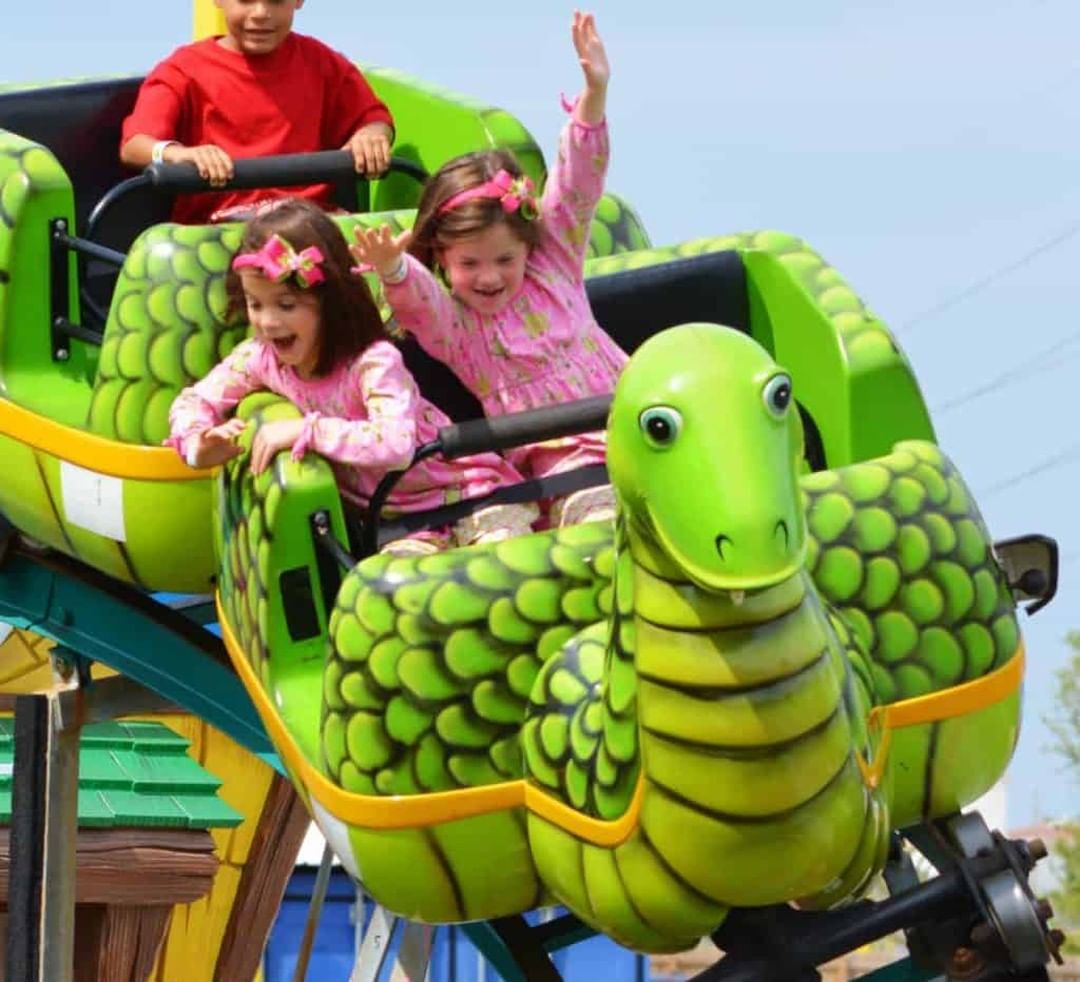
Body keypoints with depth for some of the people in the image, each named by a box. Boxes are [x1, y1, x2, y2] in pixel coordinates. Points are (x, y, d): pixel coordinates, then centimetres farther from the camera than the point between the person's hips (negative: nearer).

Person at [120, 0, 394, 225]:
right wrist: (179, 154, -34)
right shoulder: (186, 70, 3)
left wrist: (373, 134, -12)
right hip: (214, 225, -1)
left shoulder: (319, 62, 15)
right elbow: (133, 145, -9)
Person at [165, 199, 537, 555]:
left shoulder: (373, 362, -24)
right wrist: (201, 445, -14)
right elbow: (193, 402, 9)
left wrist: (307, 430, -36)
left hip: (463, 495, -5)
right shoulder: (259, 357, -4)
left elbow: (396, 444, -40)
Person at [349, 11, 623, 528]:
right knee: (595, 510, -32)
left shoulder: (553, 265, 13)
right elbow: (416, 296, -17)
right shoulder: (449, 321, 5)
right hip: (563, 460, -4)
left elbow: (577, 186, 4)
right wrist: (391, 268, -42)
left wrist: (595, 94, -8)